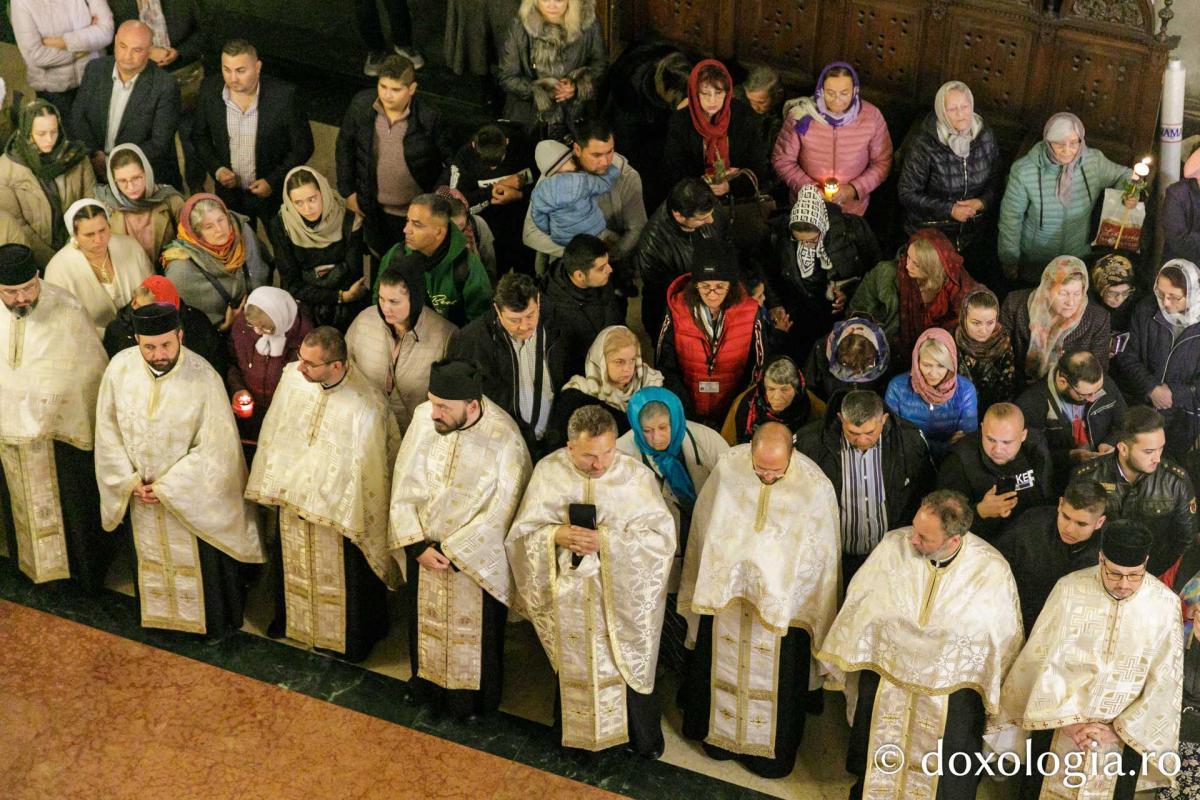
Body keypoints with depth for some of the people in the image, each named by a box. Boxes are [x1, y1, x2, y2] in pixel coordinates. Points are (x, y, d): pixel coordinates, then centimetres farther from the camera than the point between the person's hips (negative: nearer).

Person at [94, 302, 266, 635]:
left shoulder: (204, 378, -28)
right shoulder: (120, 368, -17)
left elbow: (215, 448, -22)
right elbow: (108, 428, -4)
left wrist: (167, 487, -18)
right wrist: (131, 480, -10)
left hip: (193, 494, -3)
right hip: (142, 493, 4)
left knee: (201, 561, 17)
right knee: (152, 555, 25)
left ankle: (214, 620, 41)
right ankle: (159, 612, 50)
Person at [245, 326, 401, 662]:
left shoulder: (365, 407, -33)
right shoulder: (292, 376, -16)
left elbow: (368, 471, -22)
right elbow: (274, 432, 1)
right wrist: (273, 487, 8)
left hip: (338, 509, -5)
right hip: (293, 497, 5)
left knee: (340, 577, 17)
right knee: (294, 566, 28)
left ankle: (352, 638, 43)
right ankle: (293, 618, 55)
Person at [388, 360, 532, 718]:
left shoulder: (504, 439, -26)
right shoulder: (423, 417, -15)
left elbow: (501, 512, -20)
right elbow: (404, 485, -8)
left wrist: (451, 551, -17)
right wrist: (418, 545, -14)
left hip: (476, 560, -4)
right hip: (424, 551, 4)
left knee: (472, 632, 15)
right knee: (425, 622, 23)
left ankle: (471, 700, 39)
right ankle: (428, 686, 48)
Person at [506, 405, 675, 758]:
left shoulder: (637, 476, -13)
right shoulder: (548, 472, -8)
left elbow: (661, 537, -16)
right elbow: (520, 536, -5)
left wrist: (607, 541, -27)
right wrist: (556, 535, -26)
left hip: (623, 599, -1)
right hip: (567, 601, 1)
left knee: (627, 670, 12)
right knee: (573, 670, 18)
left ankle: (643, 738, 35)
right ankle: (572, 730, 42)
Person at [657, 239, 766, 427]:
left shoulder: (749, 313, -2)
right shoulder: (677, 310, -3)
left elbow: (756, 369, 6)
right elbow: (666, 368, 2)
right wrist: (690, 417, -5)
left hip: (733, 418, 0)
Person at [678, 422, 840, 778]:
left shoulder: (815, 486, -23)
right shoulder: (728, 466, -16)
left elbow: (821, 554, -11)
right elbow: (705, 523, 1)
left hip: (785, 599, -2)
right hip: (727, 591, 2)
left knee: (774, 678, 13)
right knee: (725, 665, 20)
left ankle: (772, 746, 35)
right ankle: (724, 734, 42)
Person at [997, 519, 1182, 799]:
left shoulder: (1165, 604, -13)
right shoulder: (1070, 589, -14)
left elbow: (1165, 681, -10)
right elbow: (1045, 660, -11)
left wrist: (1120, 729, -14)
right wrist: (1067, 720, -15)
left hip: (1126, 732, 0)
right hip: (1059, 727, 0)